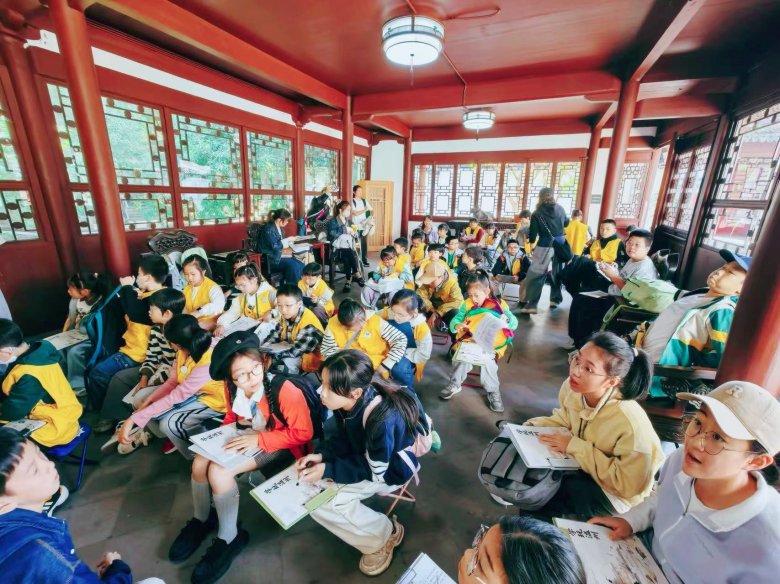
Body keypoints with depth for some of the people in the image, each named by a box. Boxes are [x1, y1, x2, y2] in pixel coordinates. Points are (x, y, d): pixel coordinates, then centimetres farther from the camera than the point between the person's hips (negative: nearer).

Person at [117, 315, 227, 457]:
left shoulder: (208, 360, -37)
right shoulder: (189, 347, -14)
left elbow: (177, 396, -34)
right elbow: (173, 381, -3)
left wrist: (133, 419, -30)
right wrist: (146, 402, -13)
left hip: (212, 399, -8)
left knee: (169, 423, -25)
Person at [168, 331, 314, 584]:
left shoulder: (286, 391, -34)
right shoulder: (232, 389, -11)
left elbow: (303, 433, -26)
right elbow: (232, 417, 12)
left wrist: (259, 439, -28)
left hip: (279, 446, -7)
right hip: (247, 438, 7)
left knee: (219, 472, -21)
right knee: (201, 462, -8)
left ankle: (230, 537, 4)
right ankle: (201, 519, 23)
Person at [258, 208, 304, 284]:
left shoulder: (280, 228, 12)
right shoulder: (269, 229, -14)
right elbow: (274, 246, -22)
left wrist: (290, 241, 2)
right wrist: (287, 240, -14)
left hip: (280, 254, 8)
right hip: (271, 258, -8)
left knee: (301, 265, -15)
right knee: (293, 266, -29)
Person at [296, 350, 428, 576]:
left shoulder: (383, 420, -39)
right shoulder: (346, 402, -19)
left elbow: (375, 471, -24)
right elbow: (345, 439, -1)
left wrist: (328, 470, -24)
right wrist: (321, 454, -18)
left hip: (390, 470, -7)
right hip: (365, 454, 7)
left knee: (322, 500, -16)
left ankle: (386, 534, 5)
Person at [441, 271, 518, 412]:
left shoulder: (499, 305, 2)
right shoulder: (467, 304, 6)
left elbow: (514, 324, -1)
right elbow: (455, 320, -2)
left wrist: (507, 319, -25)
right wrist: (457, 325, -26)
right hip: (469, 341, 2)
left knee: (488, 359, -32)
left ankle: (493, 390, -7)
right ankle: (455, 383, -6)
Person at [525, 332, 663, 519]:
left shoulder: (631, 423, -37)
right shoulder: (571, 388, -19)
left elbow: (629, 485, -26)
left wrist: (575, 447, -29)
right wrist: (535, 426, -15)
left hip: (617, 494, -5)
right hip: (580, 465, 5)